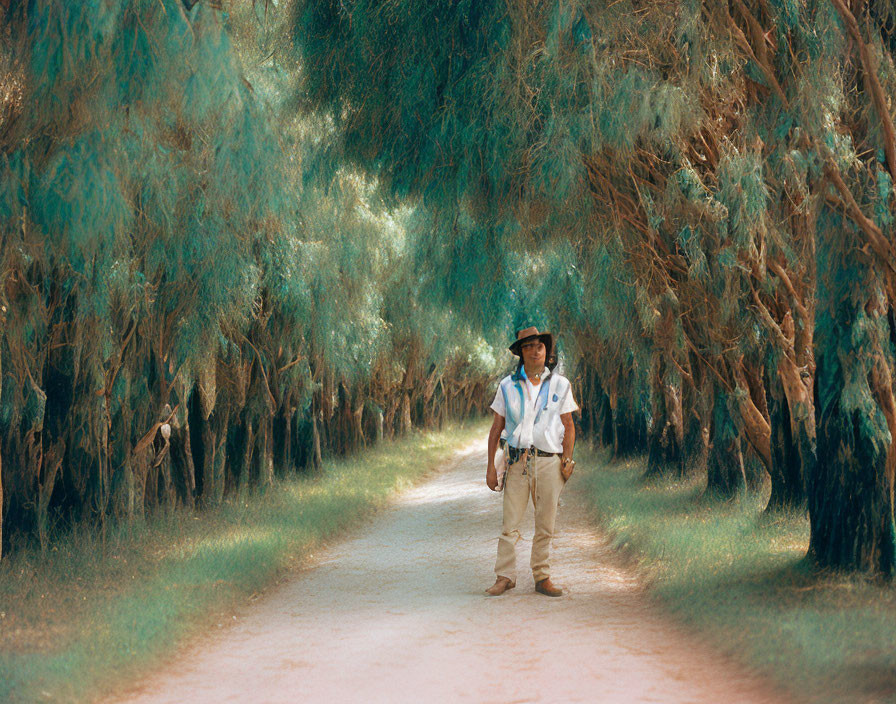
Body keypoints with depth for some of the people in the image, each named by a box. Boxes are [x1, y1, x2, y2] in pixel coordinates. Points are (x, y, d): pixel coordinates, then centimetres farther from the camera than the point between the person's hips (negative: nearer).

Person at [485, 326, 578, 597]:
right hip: (517, 460, -1)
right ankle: (505, 577, 3)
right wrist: (491, 466, 3)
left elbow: (568, 426, 9)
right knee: (510, 523, -4)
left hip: (549, 462, 1)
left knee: (546, 525, 4)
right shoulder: (508, 386, 6)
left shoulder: (560, 385, 7)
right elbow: (496, 427, 8)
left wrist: (568, 458, -4)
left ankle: (542, 578, 13)